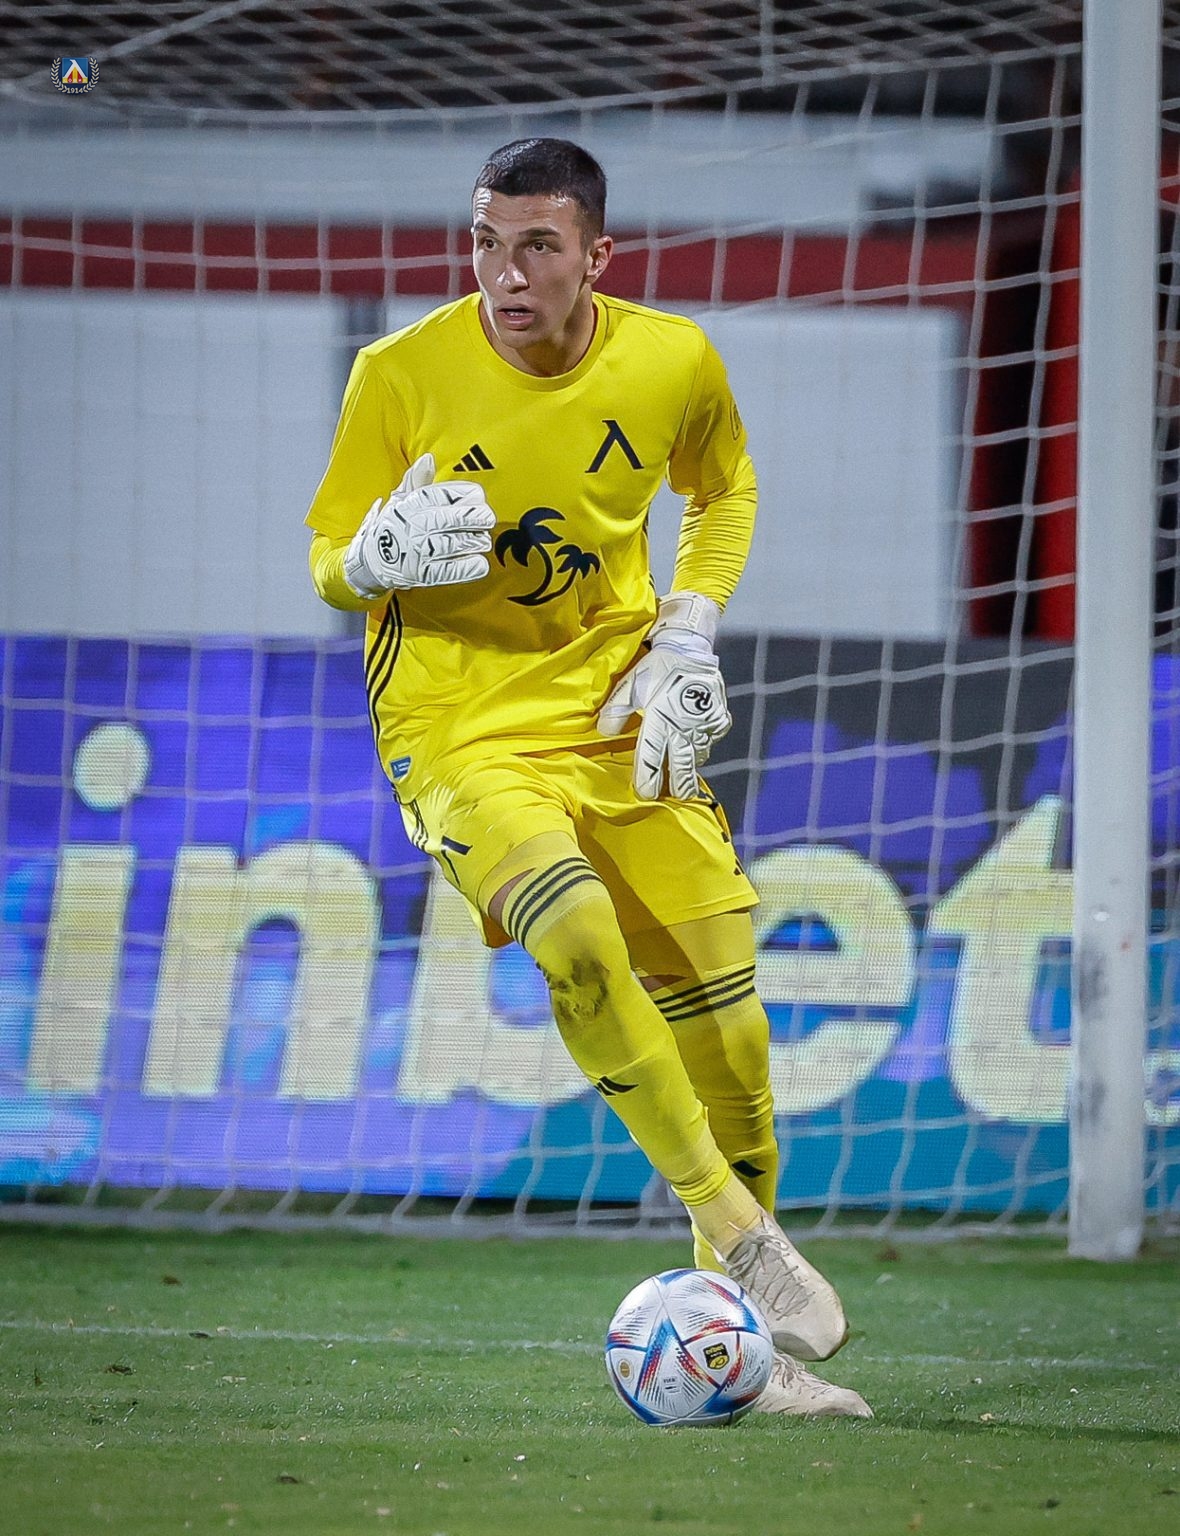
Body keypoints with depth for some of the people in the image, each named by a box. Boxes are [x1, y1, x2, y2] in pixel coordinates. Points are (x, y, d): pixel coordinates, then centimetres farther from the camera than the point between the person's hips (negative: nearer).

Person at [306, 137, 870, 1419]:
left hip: (623, 715, 4)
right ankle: (739, 1232, -20)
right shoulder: (401, 375, -13)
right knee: (577, 936, -31)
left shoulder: (672, 363, -5)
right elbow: (330, 559, -2)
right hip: (461, 725, -3)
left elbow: (723, 488, 17)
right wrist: (385, 554, -25)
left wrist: (689, 635, 2)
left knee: (722, 1017, -1)